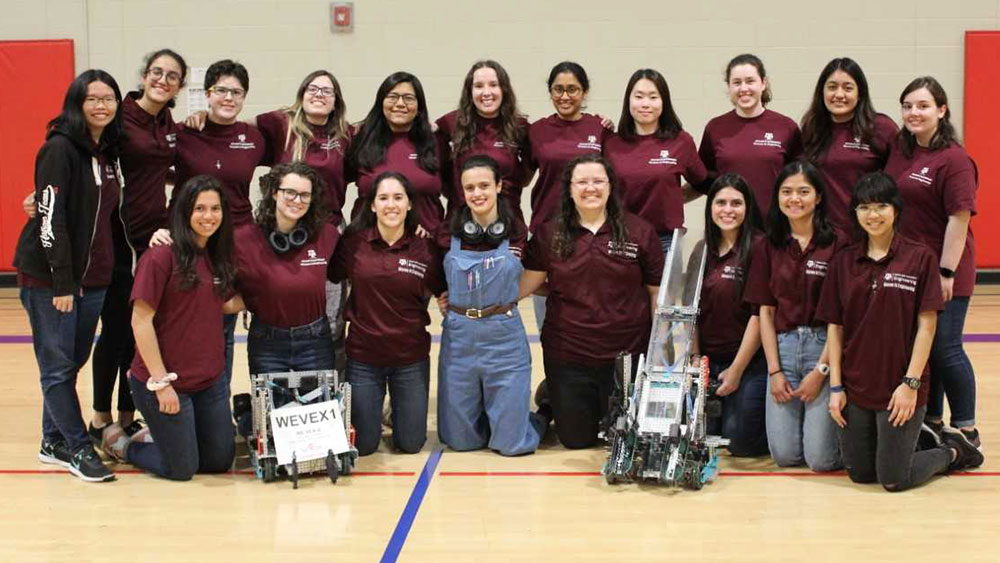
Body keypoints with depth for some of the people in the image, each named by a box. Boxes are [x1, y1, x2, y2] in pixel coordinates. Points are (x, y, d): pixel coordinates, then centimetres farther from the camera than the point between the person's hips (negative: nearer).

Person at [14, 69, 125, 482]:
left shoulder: (107, 151, 11)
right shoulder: (60, 148, -12)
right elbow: (51, 217, -17)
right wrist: (61, 282, -19)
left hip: (92, 276, 7)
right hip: (49, 276, -7)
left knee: (73, 362, 12)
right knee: (58, 365, 1)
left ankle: (53, 441, 24)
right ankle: (78, 449, 8)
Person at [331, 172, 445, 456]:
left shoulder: (426, 248, -6)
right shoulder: (353, 243, -8)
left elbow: (441, 292, 6)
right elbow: (331, 277, 2)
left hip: (411, 358, 1)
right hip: (363, 356, 0)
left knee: (411, 443, 9)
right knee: (363, 445, 7)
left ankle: (399, 411, 41)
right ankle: (374, 407, 39)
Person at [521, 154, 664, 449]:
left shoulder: (640, 232, -2)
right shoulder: (548, 235, 1)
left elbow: (657, 292, 2)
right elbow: (527, 284, -2)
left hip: (627, 355, 0)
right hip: (567, 356, 0)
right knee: (576, 438, 10)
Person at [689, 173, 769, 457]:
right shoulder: (703, 251, 9)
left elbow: (759, 313, -14)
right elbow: (692, 311, 12)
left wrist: (737, 369, -12)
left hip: (749, 362, -6)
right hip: (708, 361, 6)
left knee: (740, 442, -6)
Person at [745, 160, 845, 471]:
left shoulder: (837, 245, -4)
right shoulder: (768, 247, 8)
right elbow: (765, 312, 7)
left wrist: (820, 370, -11)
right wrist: (774, 371, -1)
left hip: (824, 346, -3)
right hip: (782, 346, 4)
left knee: (821, 458, -8)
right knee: (785, 454, -1)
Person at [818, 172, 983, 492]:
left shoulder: (920, 258, -5)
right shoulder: (844, 262, 4)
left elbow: (927, 325, -7)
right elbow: (834, 327, 5)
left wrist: (911, 383, -13)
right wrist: (836, 387, -1)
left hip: (899, 388, -4)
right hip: (855, 387, 4)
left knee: (893, 480, -1)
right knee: (859, 474, 10)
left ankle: (952, 450, 26)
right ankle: (921, 438, 35)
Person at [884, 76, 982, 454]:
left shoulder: (954, 160, -13)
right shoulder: (899, 152, 7)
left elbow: (959, 218, -16)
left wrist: (946, 273, -17)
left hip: (940, 274, -6)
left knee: (944, 350, -1)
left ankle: (967, 431, 12)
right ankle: (931, 423, 26)